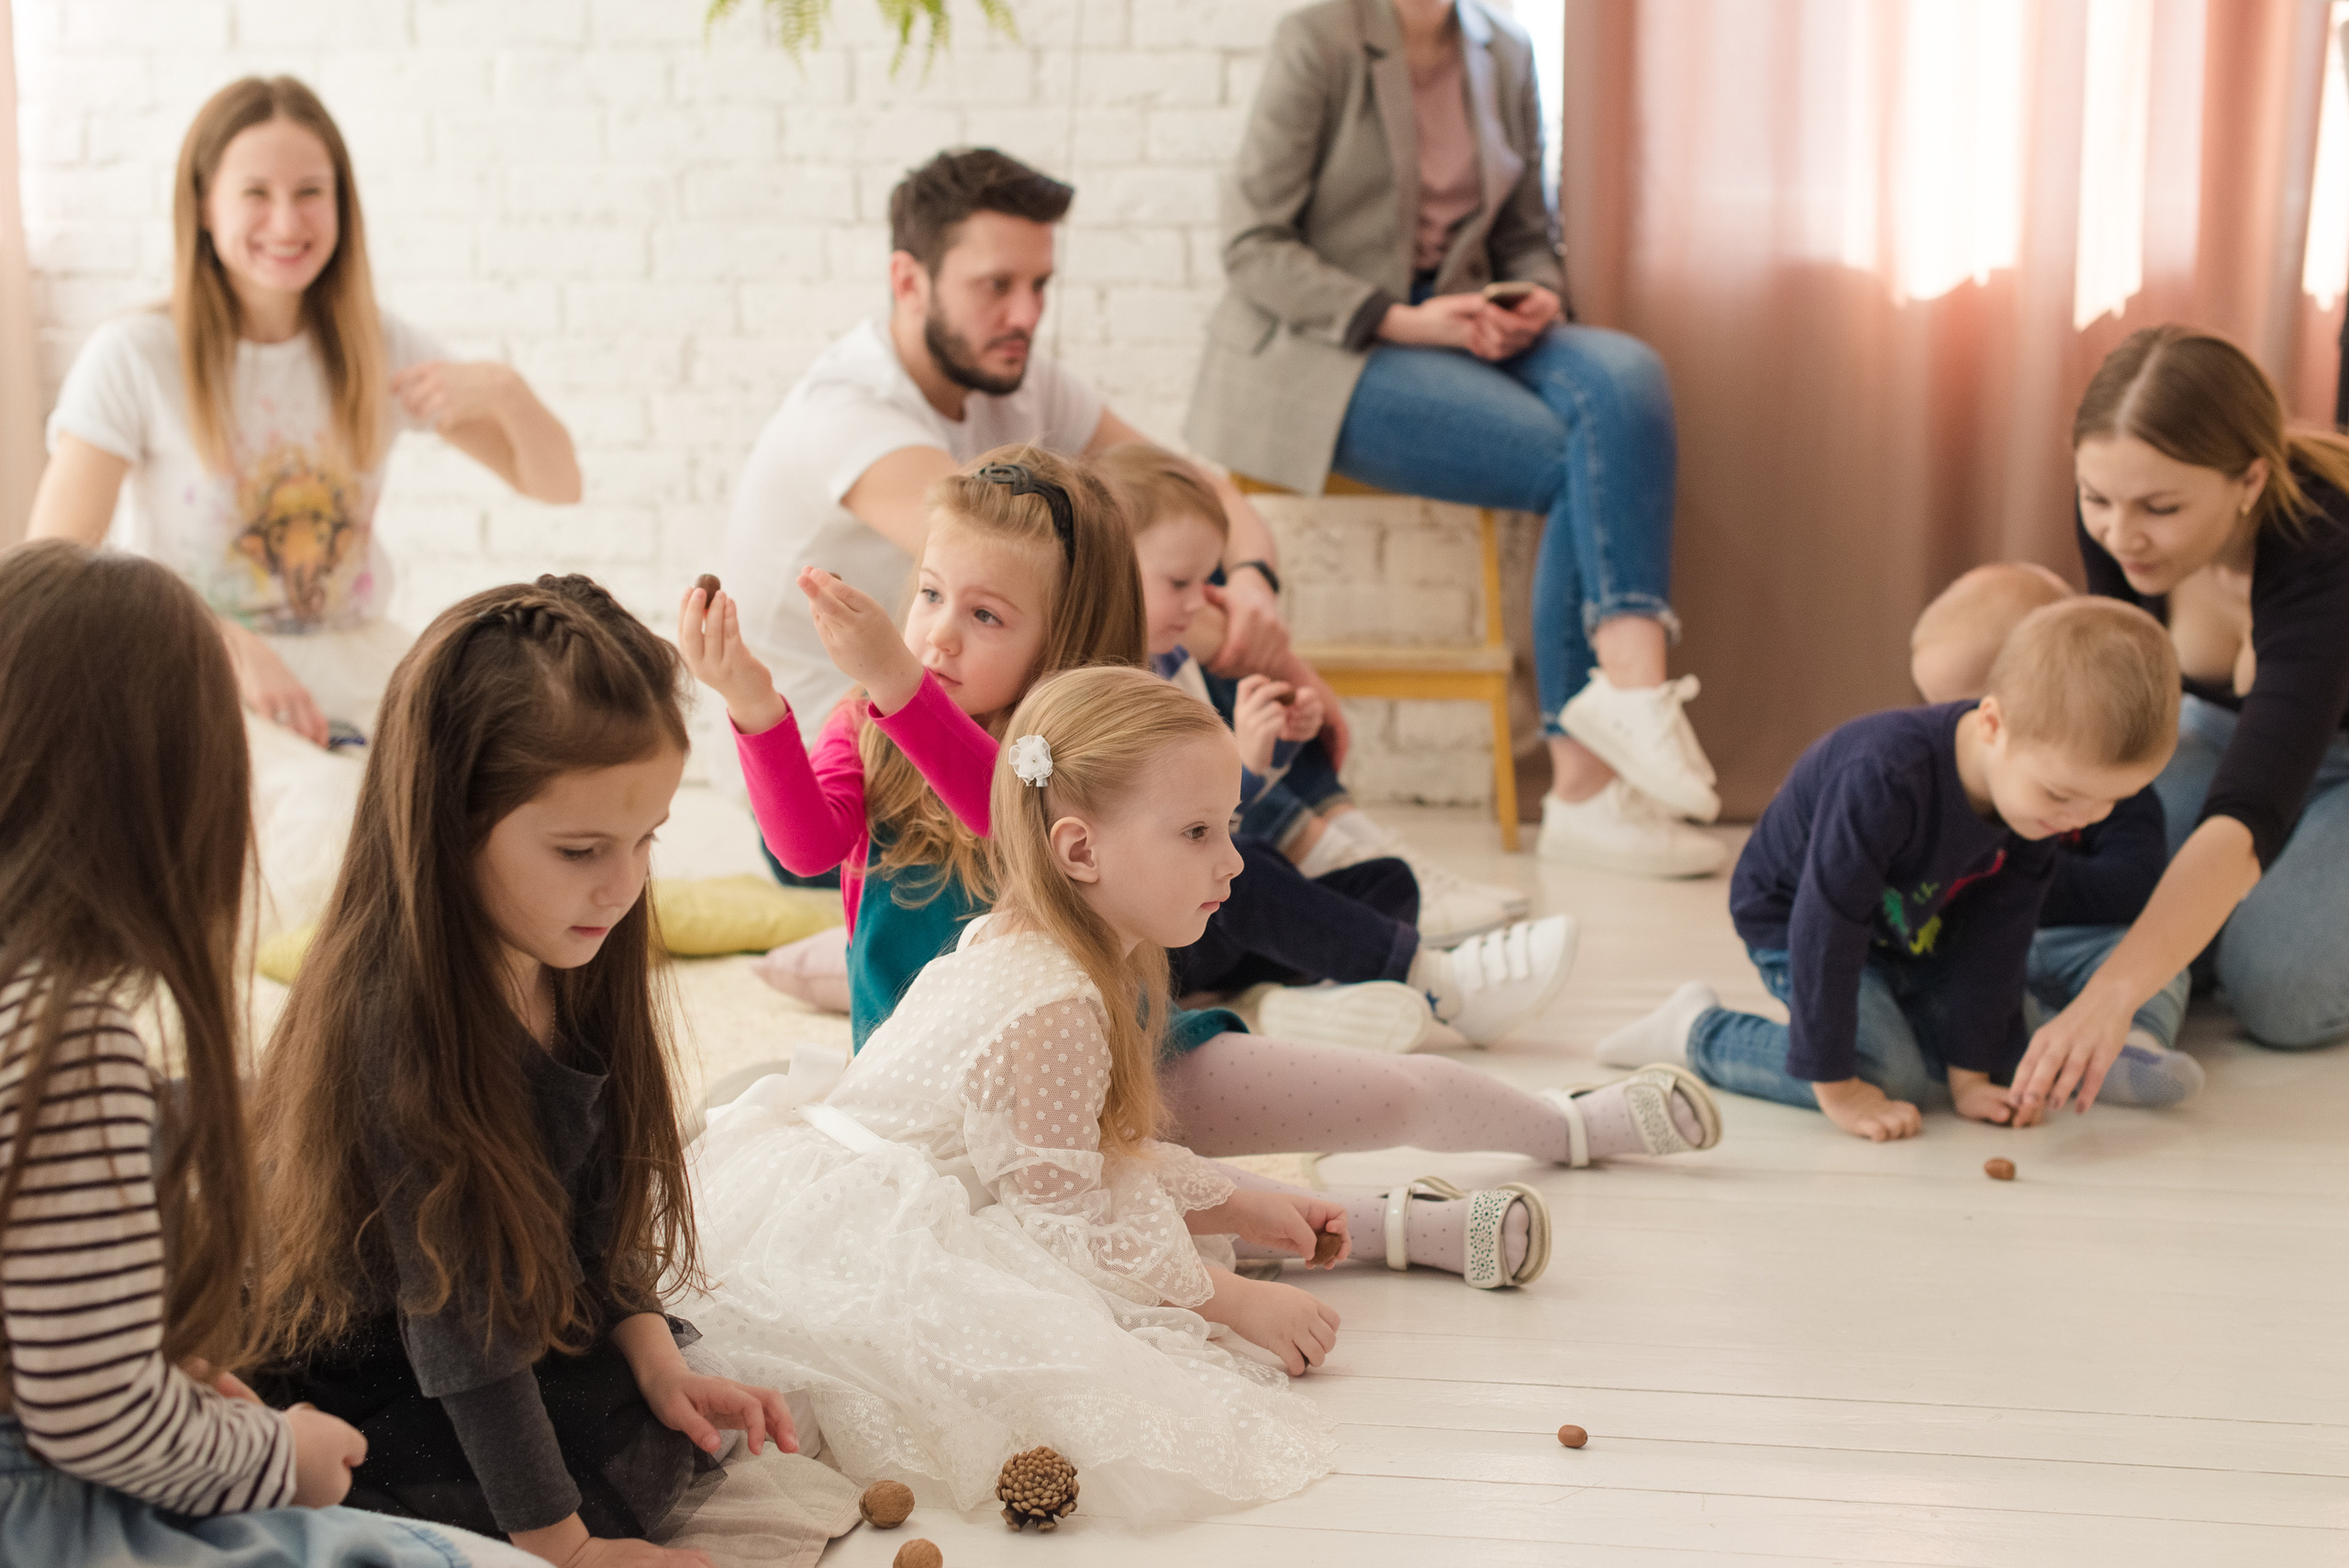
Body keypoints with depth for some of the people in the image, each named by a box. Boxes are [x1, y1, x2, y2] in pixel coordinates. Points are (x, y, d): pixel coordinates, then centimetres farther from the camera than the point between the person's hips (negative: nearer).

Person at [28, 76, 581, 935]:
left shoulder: (378, 351, 7)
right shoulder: (135, 359, -5)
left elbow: (556, 482, 10)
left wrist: (507, 393, -13)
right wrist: (229, 646, -23)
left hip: (358, 658, 4)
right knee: (331, 812, -35)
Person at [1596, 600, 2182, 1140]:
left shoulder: (2039, 784, -21)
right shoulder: (1885, 779, -43)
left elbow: (1998, 935, -13)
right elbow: (1827, 929, -37)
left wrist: (1968, 1074, -12)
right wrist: (1836, 1087, -33)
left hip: (1917, 932, 7)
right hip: (1795, 922, -7)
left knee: (2010, 1050, 1)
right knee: (1889, 1075, -23)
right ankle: (1700, 1032, -6)